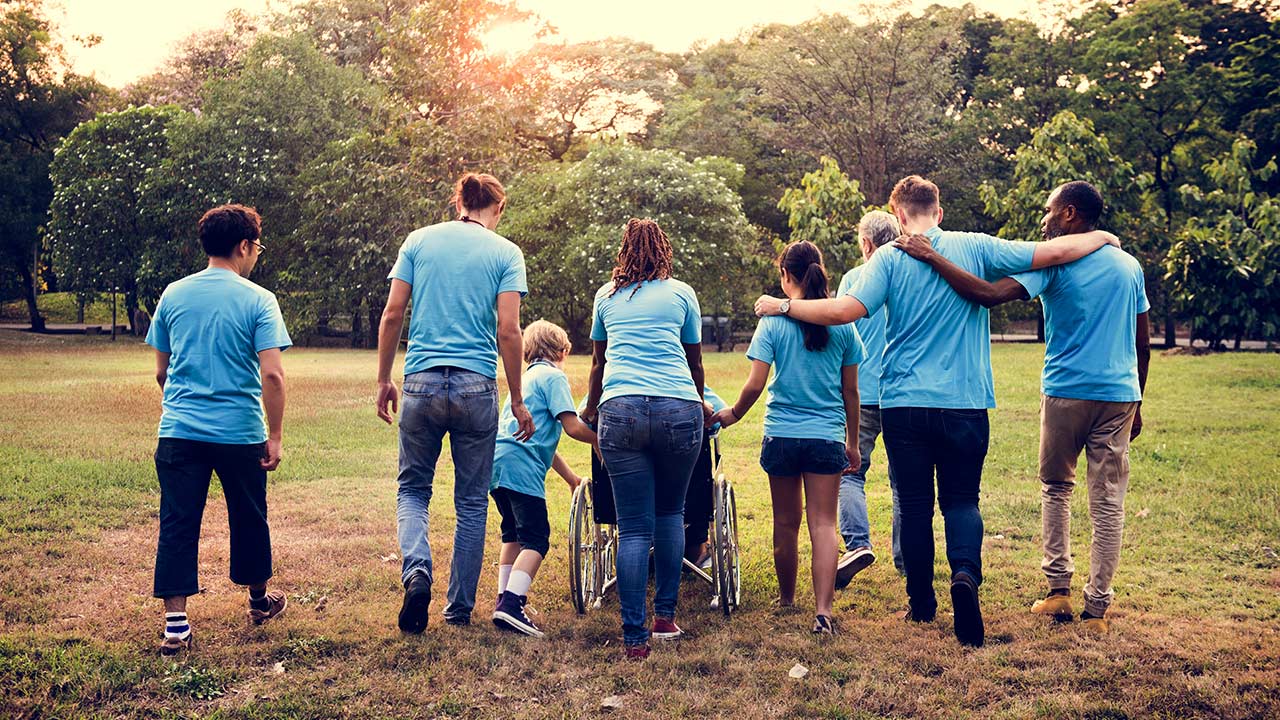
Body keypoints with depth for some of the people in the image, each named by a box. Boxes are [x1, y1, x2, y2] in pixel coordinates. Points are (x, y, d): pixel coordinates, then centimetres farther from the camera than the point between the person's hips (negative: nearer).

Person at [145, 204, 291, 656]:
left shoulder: (173, 296, 5)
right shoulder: (257, 301, -7)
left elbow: (161, 371, 13)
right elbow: (272, 374, -15)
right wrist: (275, 437, -8)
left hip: (179, 432, 2)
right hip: (240, 433, -2)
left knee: (177, 525, 4)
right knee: (249, 518, 16)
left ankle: (175, 622, -1)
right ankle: (260, 601, 35)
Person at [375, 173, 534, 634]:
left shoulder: (419, 240, 7)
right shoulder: (505, 253, 2)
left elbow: (392, 313, 2)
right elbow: (508, 330, -5)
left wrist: (384, 380, 11)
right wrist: (517, 400, 1)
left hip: (422, 382, 1)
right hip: (477, 386, -1)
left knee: (413, 489, 15)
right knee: (472, 500, 11)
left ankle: (417, 572, -10)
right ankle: (460, 608, 17)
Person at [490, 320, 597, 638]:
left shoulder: (527, 378, 30)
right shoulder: (554, 376, 2)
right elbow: (572, 426, -11)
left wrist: (572, 477, 37)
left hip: (496, 462, 9)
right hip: (520, 466, -9)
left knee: (513, 533, 23)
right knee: (536, 539, -10)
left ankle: (505, 598, 25)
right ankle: (511, 604, -23)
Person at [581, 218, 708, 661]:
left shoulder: (606, 296, 22)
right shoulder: (681, 293, 17)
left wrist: (590, 410, 51)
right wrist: (699, 403, 47)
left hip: (621, 409, 1)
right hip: (678, 409, 0)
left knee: (634, 529, 1)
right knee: (671, 513, 18)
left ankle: (634, 638, -3)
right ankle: (665, 617, 18)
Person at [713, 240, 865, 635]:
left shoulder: (773, 321, -5)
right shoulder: (841, 323, 1)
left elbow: (755, 385, -9)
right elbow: (850, 390, 6)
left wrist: (733, 413, 10)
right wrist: (853, 442, 16)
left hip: (781, 435, 0)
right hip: (827, 437, 1)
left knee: (786, 523, 13)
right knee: (823, 523, 1)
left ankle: (786, 598, 30)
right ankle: (823, 610, -9)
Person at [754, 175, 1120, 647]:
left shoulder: (890, 258, -4)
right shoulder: (975, 248, 0)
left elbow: (847, 310, -16)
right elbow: (1054, 252, 1)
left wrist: (784, 306, -5)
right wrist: (1101, 237, 20)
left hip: (904, 404, -1)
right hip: (965, 403, 1)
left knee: (914, 503, 11)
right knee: (962, 498, 11)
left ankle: (921, 603, 19)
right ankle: (965, 572, -17)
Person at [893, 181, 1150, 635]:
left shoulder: (1053, 262, -7)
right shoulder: (1130, 266, 10)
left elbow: (989, 295, -21)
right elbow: (1143, 344, 13)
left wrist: (931, 257, -18)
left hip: (1066, 393, -3)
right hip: (1120, 395, 3)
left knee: (1055, 489, 16)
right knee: (1108, 501, 6)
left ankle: (1059, 589, 12)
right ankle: (1097, 608, 7)